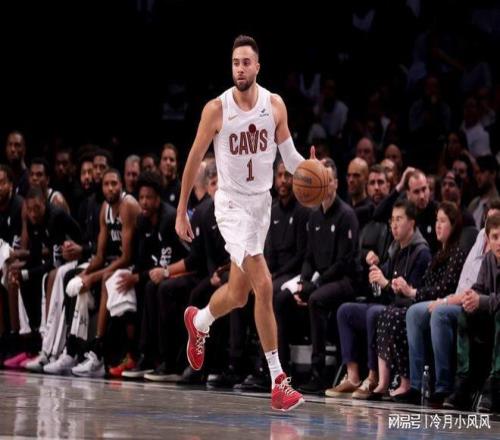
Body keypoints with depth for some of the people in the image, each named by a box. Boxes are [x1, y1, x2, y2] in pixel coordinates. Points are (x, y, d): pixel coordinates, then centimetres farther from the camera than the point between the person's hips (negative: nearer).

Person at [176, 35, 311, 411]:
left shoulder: (274, 105, -1)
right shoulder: (217, 109, -11)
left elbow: (289, 156, 4)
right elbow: (195, 160, -3)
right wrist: (182, 211, -1)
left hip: (262, 203, 5)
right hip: (232, 204, -5)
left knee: (238, 293, 16)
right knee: (263, 286, -18)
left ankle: (199, 323, 50)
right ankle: (279, 381, -15)